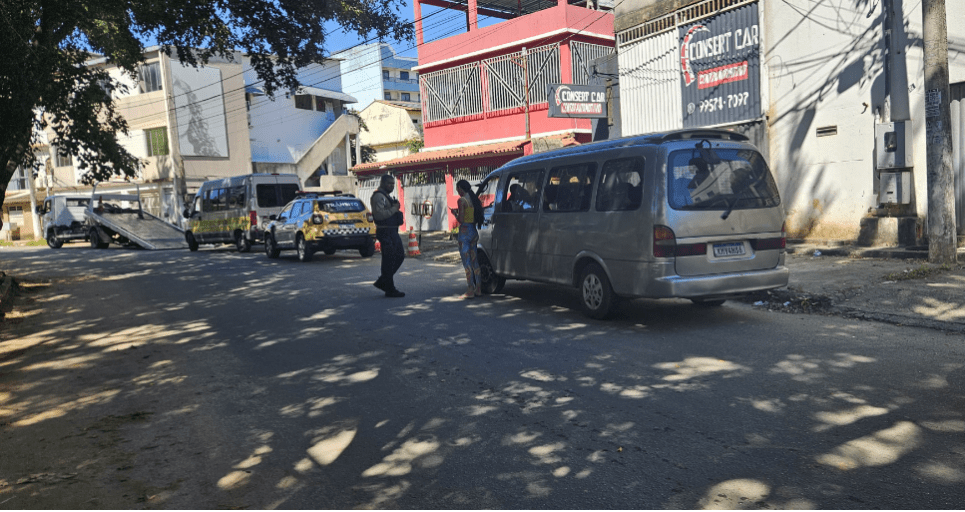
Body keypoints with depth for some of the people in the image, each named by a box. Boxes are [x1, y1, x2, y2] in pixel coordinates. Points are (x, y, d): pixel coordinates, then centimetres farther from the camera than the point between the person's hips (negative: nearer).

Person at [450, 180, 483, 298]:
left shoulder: (462, 200, -14)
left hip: (465, 232, -8)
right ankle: (478, 288, 18)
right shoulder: (474, 199, 10)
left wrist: (455, 213, 2)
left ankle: (470, 290, -3)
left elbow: (461, 220, -18)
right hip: (474, 231, 8)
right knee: (474, 261, 14)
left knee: (467, 262, -4)